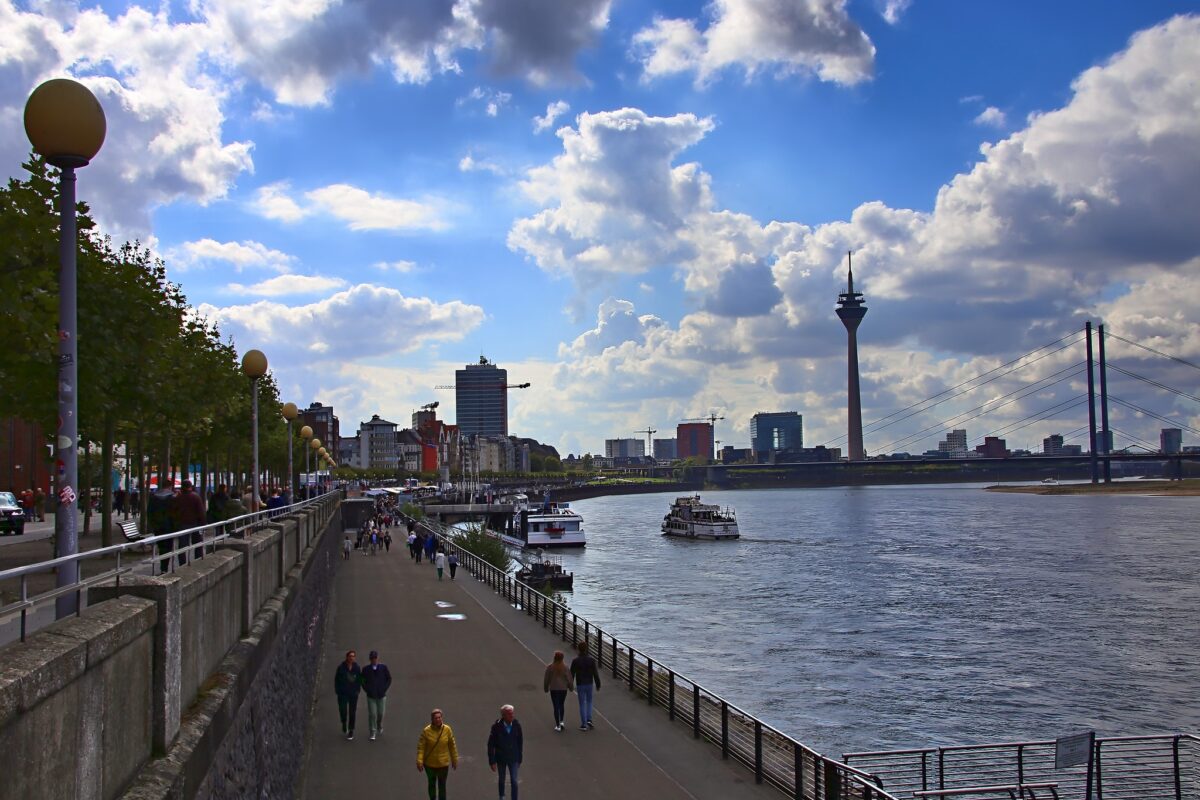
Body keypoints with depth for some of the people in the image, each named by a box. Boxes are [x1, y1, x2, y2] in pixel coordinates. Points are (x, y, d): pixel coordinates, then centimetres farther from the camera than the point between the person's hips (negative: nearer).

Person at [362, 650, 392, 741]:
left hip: (381, 695, 1)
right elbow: (363, 682, 7)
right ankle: (373, 733, 3)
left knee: (381, 713, 9)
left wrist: (384, 689, -2)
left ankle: (379, 726, 38)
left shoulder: (383, 667, -1)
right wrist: (367, 690, -4)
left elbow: (389, 679, 7)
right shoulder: (366, 669, -1)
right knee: (372, 714, -6)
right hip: (371, 696, -1)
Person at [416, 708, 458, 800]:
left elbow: (452, 746, -1)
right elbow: (421, 747, -12)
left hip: (443, 763, 0)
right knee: (432, 784, 17)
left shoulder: (447, 729, -11)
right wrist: (419, 761, -18)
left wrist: (455, 760, 4)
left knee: (442, 785, 10)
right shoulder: (426, 731, -15)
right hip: (430, 763, 0)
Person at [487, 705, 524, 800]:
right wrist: (492, 762, -14)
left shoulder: (517, 725, -15)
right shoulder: (496, 727, -21)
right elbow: (491, 745, -14)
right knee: (501, 780, 18)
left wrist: (519, 759, 3)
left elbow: (520, 742, -2)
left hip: (513, 758, 0)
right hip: (500, 758, 0)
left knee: (514, 782, -4)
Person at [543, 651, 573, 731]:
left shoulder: (550, 667, -11)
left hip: (553, 689, -1)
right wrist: (571, 687, 11)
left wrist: (546, 688, 11)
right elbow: (569, 678, -3)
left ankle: (558, 725, 4)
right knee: (562, 705, 22)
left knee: (556, 707, 4)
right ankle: (562, 721, 14)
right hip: (563, 688, 1)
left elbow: (546, 679, -3)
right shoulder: (565, 667, -9)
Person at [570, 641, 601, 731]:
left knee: (582, 704, 6)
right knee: (589, 701, 21)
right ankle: (589, 720, 7)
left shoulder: (575, 661, -12)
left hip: (580, 685, -1)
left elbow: (572, 674, -7)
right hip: (589, 684, 2)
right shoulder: (591, 660, -8)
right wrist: (598, 684, 5)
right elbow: (595, 673, -6)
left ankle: (584, 724, 7)